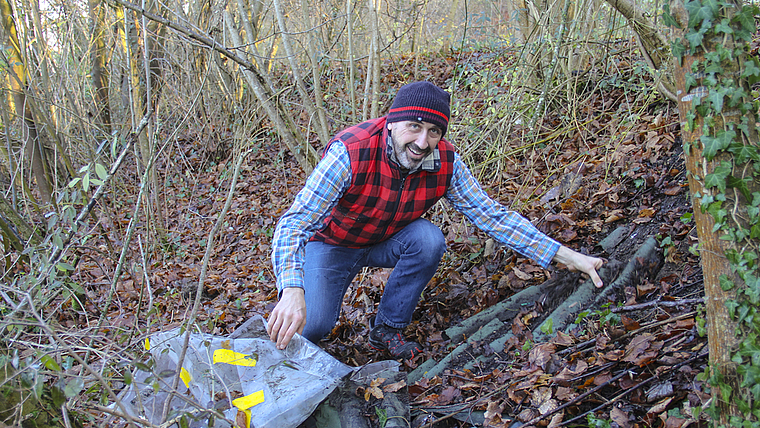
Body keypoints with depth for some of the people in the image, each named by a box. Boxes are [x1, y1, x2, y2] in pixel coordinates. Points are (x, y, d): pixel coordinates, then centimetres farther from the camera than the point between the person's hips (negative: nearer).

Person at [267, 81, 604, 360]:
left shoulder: (445, 163, -20)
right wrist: (292, 291, -57)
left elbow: (492, 215, -12)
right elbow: (293, 223, -39)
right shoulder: (351, 153, -35)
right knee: (313, 325, -26)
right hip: (331, 244, -4)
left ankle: (387, 330, -7)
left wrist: (564, 255, -19)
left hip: (385, 242, 4)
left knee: (429, 239, -27)